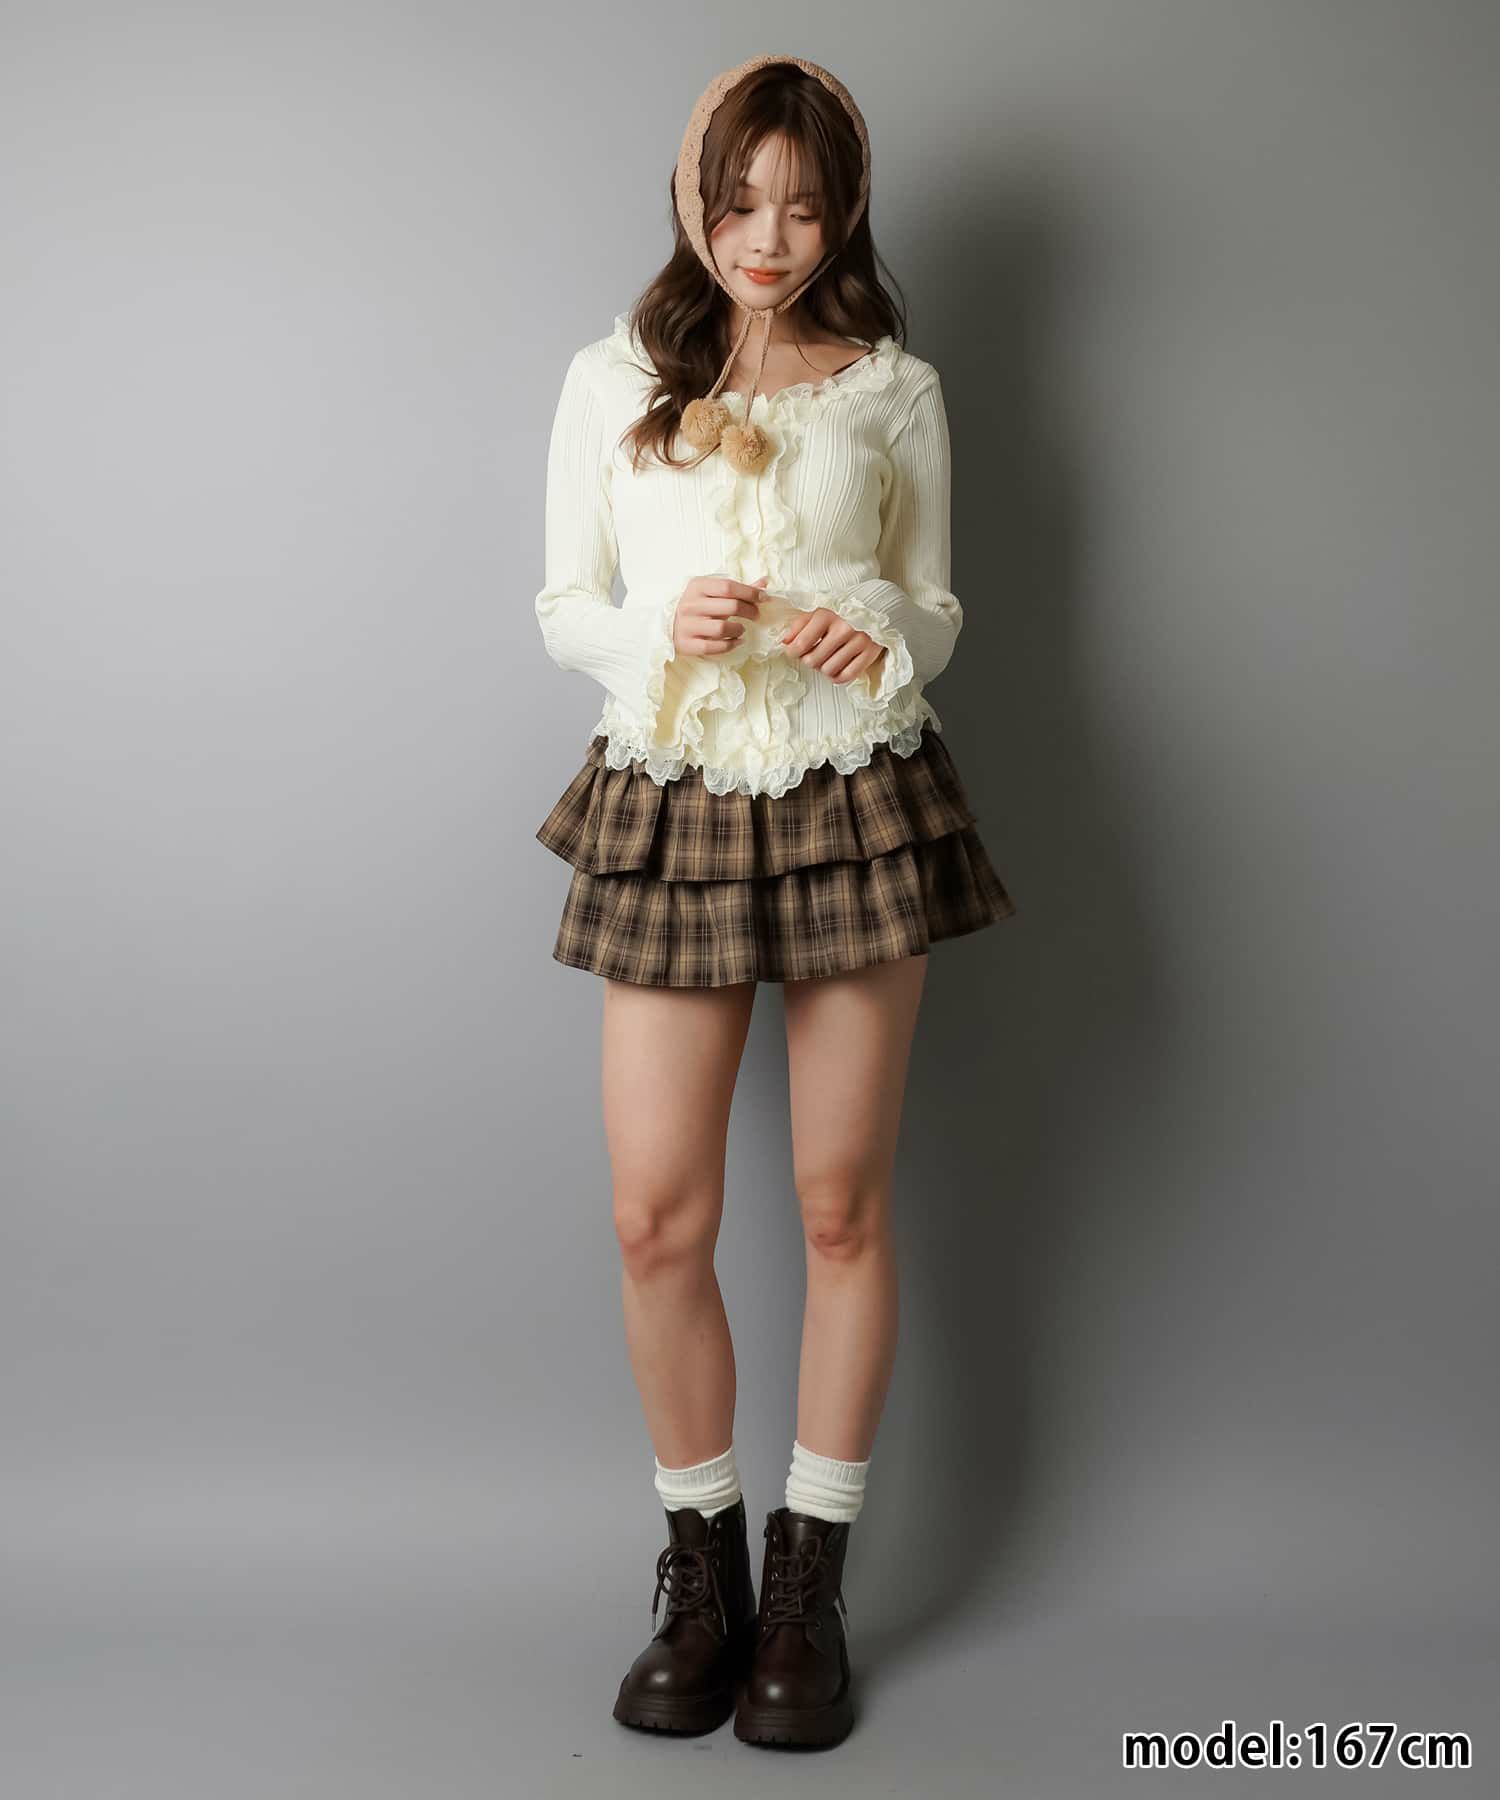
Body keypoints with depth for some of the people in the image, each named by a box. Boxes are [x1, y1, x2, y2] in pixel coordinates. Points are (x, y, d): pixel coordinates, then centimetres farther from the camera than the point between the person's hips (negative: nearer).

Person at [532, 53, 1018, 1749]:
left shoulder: (896, 390, 7)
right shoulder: (613, 381, 7)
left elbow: (936, 608, 11)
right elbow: (563, 608, 8)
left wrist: (880, 640, -12)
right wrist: (660, 631, -14)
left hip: (854, 809, 0)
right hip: (670, 810, 1)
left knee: (842, 1206, 5)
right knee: (657, 1220, -1)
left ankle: (811, 1580, 22)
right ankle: (700, 1563, 22)